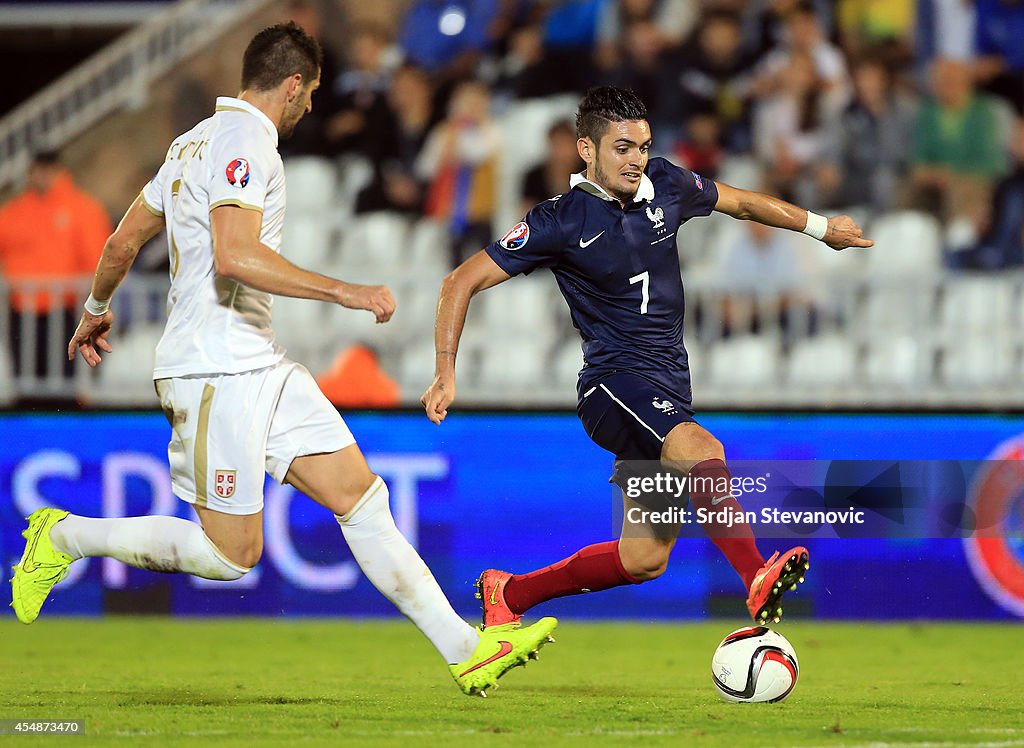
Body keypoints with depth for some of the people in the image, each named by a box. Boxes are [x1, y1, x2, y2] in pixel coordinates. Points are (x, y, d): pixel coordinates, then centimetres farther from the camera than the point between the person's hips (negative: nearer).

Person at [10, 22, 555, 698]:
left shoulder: (197, 141, 18)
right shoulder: (243, 140, -13)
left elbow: (122, 243, 24)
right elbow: (235, 256, -27)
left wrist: (97, 310, 41)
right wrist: (345, 292, -24)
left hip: (260, 366, 11)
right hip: (216, 371, -11)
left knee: (362, 497, 2)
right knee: (231, 555, -7)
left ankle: (467, 650, -2)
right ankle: (65, 535, 7)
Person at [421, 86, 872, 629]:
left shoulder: (665, 186, 4)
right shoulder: (561, 221, -10)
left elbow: (741, 202, 25)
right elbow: (462, 283, -8)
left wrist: (820, 226, 33)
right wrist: (446, 376, -16)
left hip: (669, 381, 6)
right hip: (614, 380, -6)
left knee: (643, 559, 6)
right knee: (702, 450, -37)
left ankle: (507, 595, 22)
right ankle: (758, 580, -48)